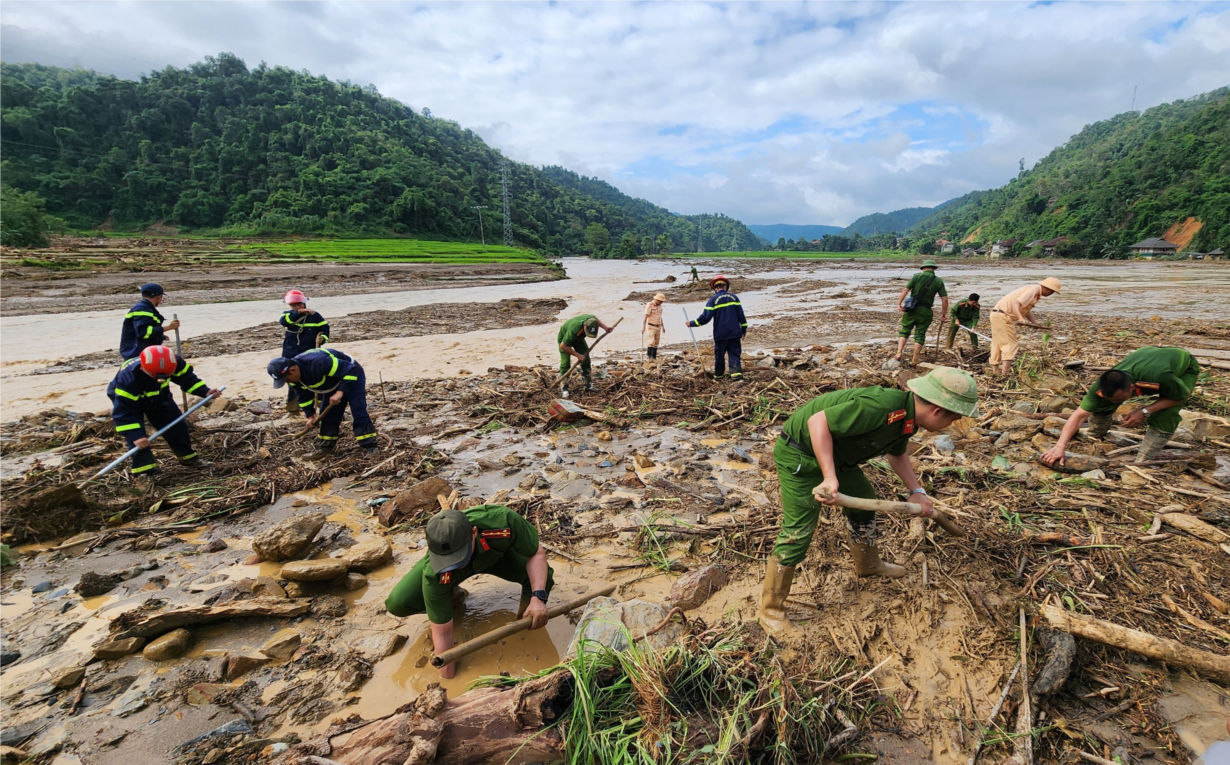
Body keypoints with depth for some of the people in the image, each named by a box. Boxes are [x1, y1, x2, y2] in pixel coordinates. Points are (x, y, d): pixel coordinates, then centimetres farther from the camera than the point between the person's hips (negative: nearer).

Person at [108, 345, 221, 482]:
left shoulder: (173, 363, -35)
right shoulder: (128, 378, -45)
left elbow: (187, 377, -15)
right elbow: (123, 411, -41)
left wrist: (205, 391, -30)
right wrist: (135, 436, -46)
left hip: (158, 397, 4)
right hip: (126, 399, -4)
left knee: (176, 426, 3)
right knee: (137, 437, -19)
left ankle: (188, 456, 19)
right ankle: (143, 468, -8)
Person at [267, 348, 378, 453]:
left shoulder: (318, 363, -42)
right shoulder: (295, 376, -13)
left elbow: (352, 370, -39)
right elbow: (304, 396, 6)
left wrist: (340, 392, -43)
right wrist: (310, 416, 0)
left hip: (351, 376, -8)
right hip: (333, 382, 8)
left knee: (358, 411, -18)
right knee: (328, 414, 7)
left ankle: (370, 446, -15)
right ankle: (325, 447, 21)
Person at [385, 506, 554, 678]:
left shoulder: (502, 521, -44)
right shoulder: (434, 573, -39)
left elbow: (537, 554, -27)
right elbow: (442, 633, -27)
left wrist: (538, 596, -40)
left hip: (497, 552, 0)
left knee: (542, 576, -26)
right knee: (397, 603, -20)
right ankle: (451, 594, 9)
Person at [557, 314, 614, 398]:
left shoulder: (591, 319, -30)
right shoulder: (574, 330, -47)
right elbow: (563, 346, -36)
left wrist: (605, 327, -12)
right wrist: (578, 355, -32)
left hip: (578, 338, 6)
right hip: (564, 338, -6)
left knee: (586, 359, 1)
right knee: (565, 363, -15)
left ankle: (588, 384, 12)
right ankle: (566, 388, -7)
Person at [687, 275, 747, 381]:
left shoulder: (713, 300, -7)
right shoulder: (734, 297, 3)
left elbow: (705, 317, -11)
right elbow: (741, 315, 4)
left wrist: (692, 323, 0)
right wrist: (744, 329, 14)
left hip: (720, 334, -2)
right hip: (735, 333, 2)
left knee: (719, 355, 11)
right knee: (735, 354, 5)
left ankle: (718, 375, 22)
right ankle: (736, 372, -10)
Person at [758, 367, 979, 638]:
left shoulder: (908, 418, 0)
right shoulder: (881, 407, -32)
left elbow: (897, 453, 20)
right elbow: (818, 421, -34)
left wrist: (917, 491, 10)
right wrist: (830, 478, -37)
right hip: (800, 454, -10)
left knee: (863, 499, 22)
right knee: (798, 532, -9)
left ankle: (868, 565, 49)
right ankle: (770, 610, 6)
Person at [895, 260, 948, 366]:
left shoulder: (917, 276, 0)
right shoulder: (939, 281, 4)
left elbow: (905, 290, -10)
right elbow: (945, 298, 1)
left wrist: (899, 303, -9)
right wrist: (944, 311, 12)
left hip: (911, 309, -1)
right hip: (925, 311, 1)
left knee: (904, 331, 13)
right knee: (920, 335, 9)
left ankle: (899, 353, -1)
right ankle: (914, 359, 11)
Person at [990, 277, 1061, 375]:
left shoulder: (1036, 292, 16)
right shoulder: (1033, 290, -14)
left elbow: (1026, 309, 21)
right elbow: (1016, 303, -27)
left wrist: (1035, 322, 17)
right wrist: (1021, 318, -39)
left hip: (997, 315, 10)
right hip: (1003, 316, -10)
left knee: (998, 344, 14)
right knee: (1010, 344, -9)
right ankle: (1005, 374, -16)